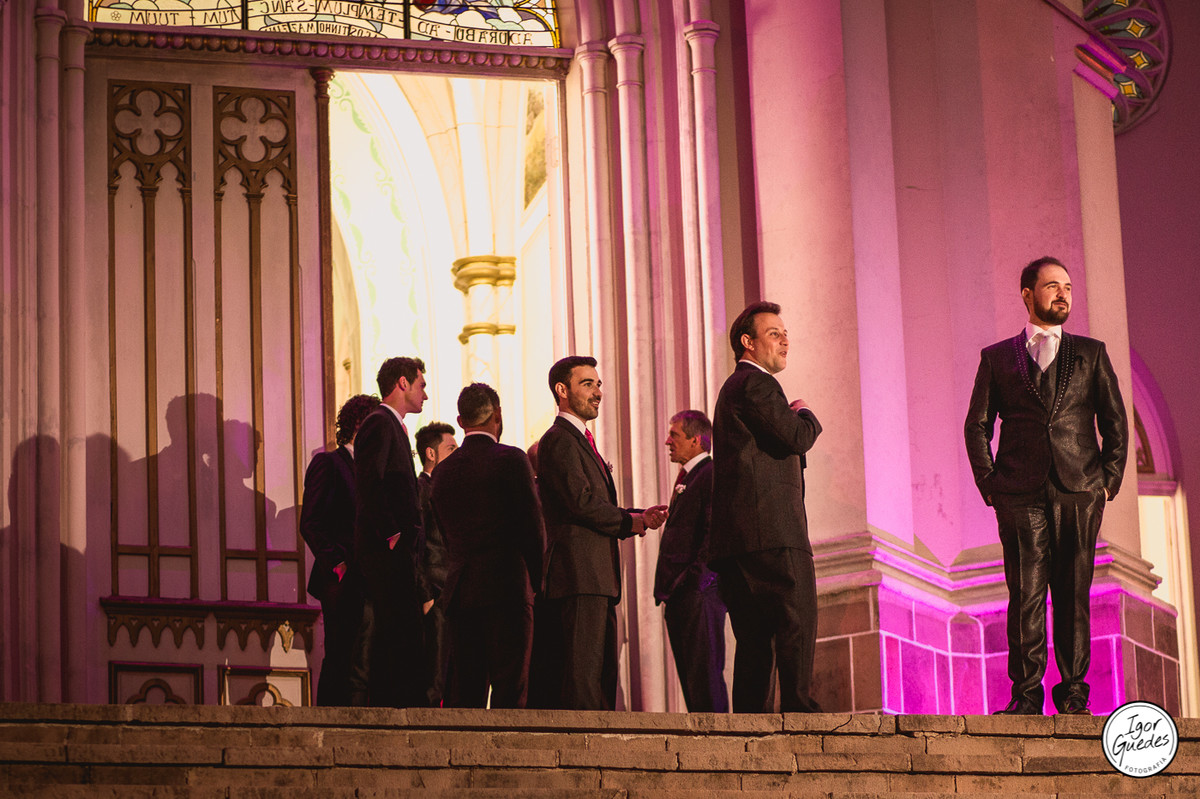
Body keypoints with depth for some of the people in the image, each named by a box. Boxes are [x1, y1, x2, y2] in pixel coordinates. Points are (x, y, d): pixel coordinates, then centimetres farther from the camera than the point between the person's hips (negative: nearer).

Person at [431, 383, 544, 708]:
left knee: (464, 693, 6)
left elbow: (448, 536, 15)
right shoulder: (511, 460, -5)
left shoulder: (443, 471, 12)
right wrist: (539, 581, 4)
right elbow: (533, 526, -6)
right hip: (507, 589, -5)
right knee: (510, 692, -6)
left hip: (459, 591, 5)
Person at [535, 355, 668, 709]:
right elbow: (580, 501, -18)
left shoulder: (581, 441, 26)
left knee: (603, 675, 8)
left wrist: (639, 516, 7)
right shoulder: (559, 441, -7)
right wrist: (630, 522, -8)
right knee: (583, 675, -15)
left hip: (596, 579, 11)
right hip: (579, 576, -11)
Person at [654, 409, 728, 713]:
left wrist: (697, 576, -23)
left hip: (700, 592, -10)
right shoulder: (685, 479, 24)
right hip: (679, 596, 10)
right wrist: (668, 587, 15)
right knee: (690, 676, 9)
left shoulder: (712, 475, -7)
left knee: (706, 674, -12)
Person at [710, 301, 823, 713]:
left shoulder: (732, 388, 27)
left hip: (734, 537, 10)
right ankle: (798, 708, -21)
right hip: (773, 531, -10)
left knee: (755, 640, 7)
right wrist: (805, 414, 7)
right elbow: (798, 438, -14)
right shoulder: (757, 384, -6)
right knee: (796, 624, -14)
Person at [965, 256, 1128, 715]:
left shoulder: (1091, 354, 14)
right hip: (1021, 496, -1)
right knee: (1025, 595, -6)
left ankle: (1074, 694, 5)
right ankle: (1026, 693, -4)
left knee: (1074, 595, 1)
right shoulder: (997, 358, 12)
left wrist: (1108, 481, 4)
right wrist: (989, 484, 1)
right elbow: (977, 425, 11)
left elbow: (1116, 423, 13)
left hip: (1079, 492, 1)